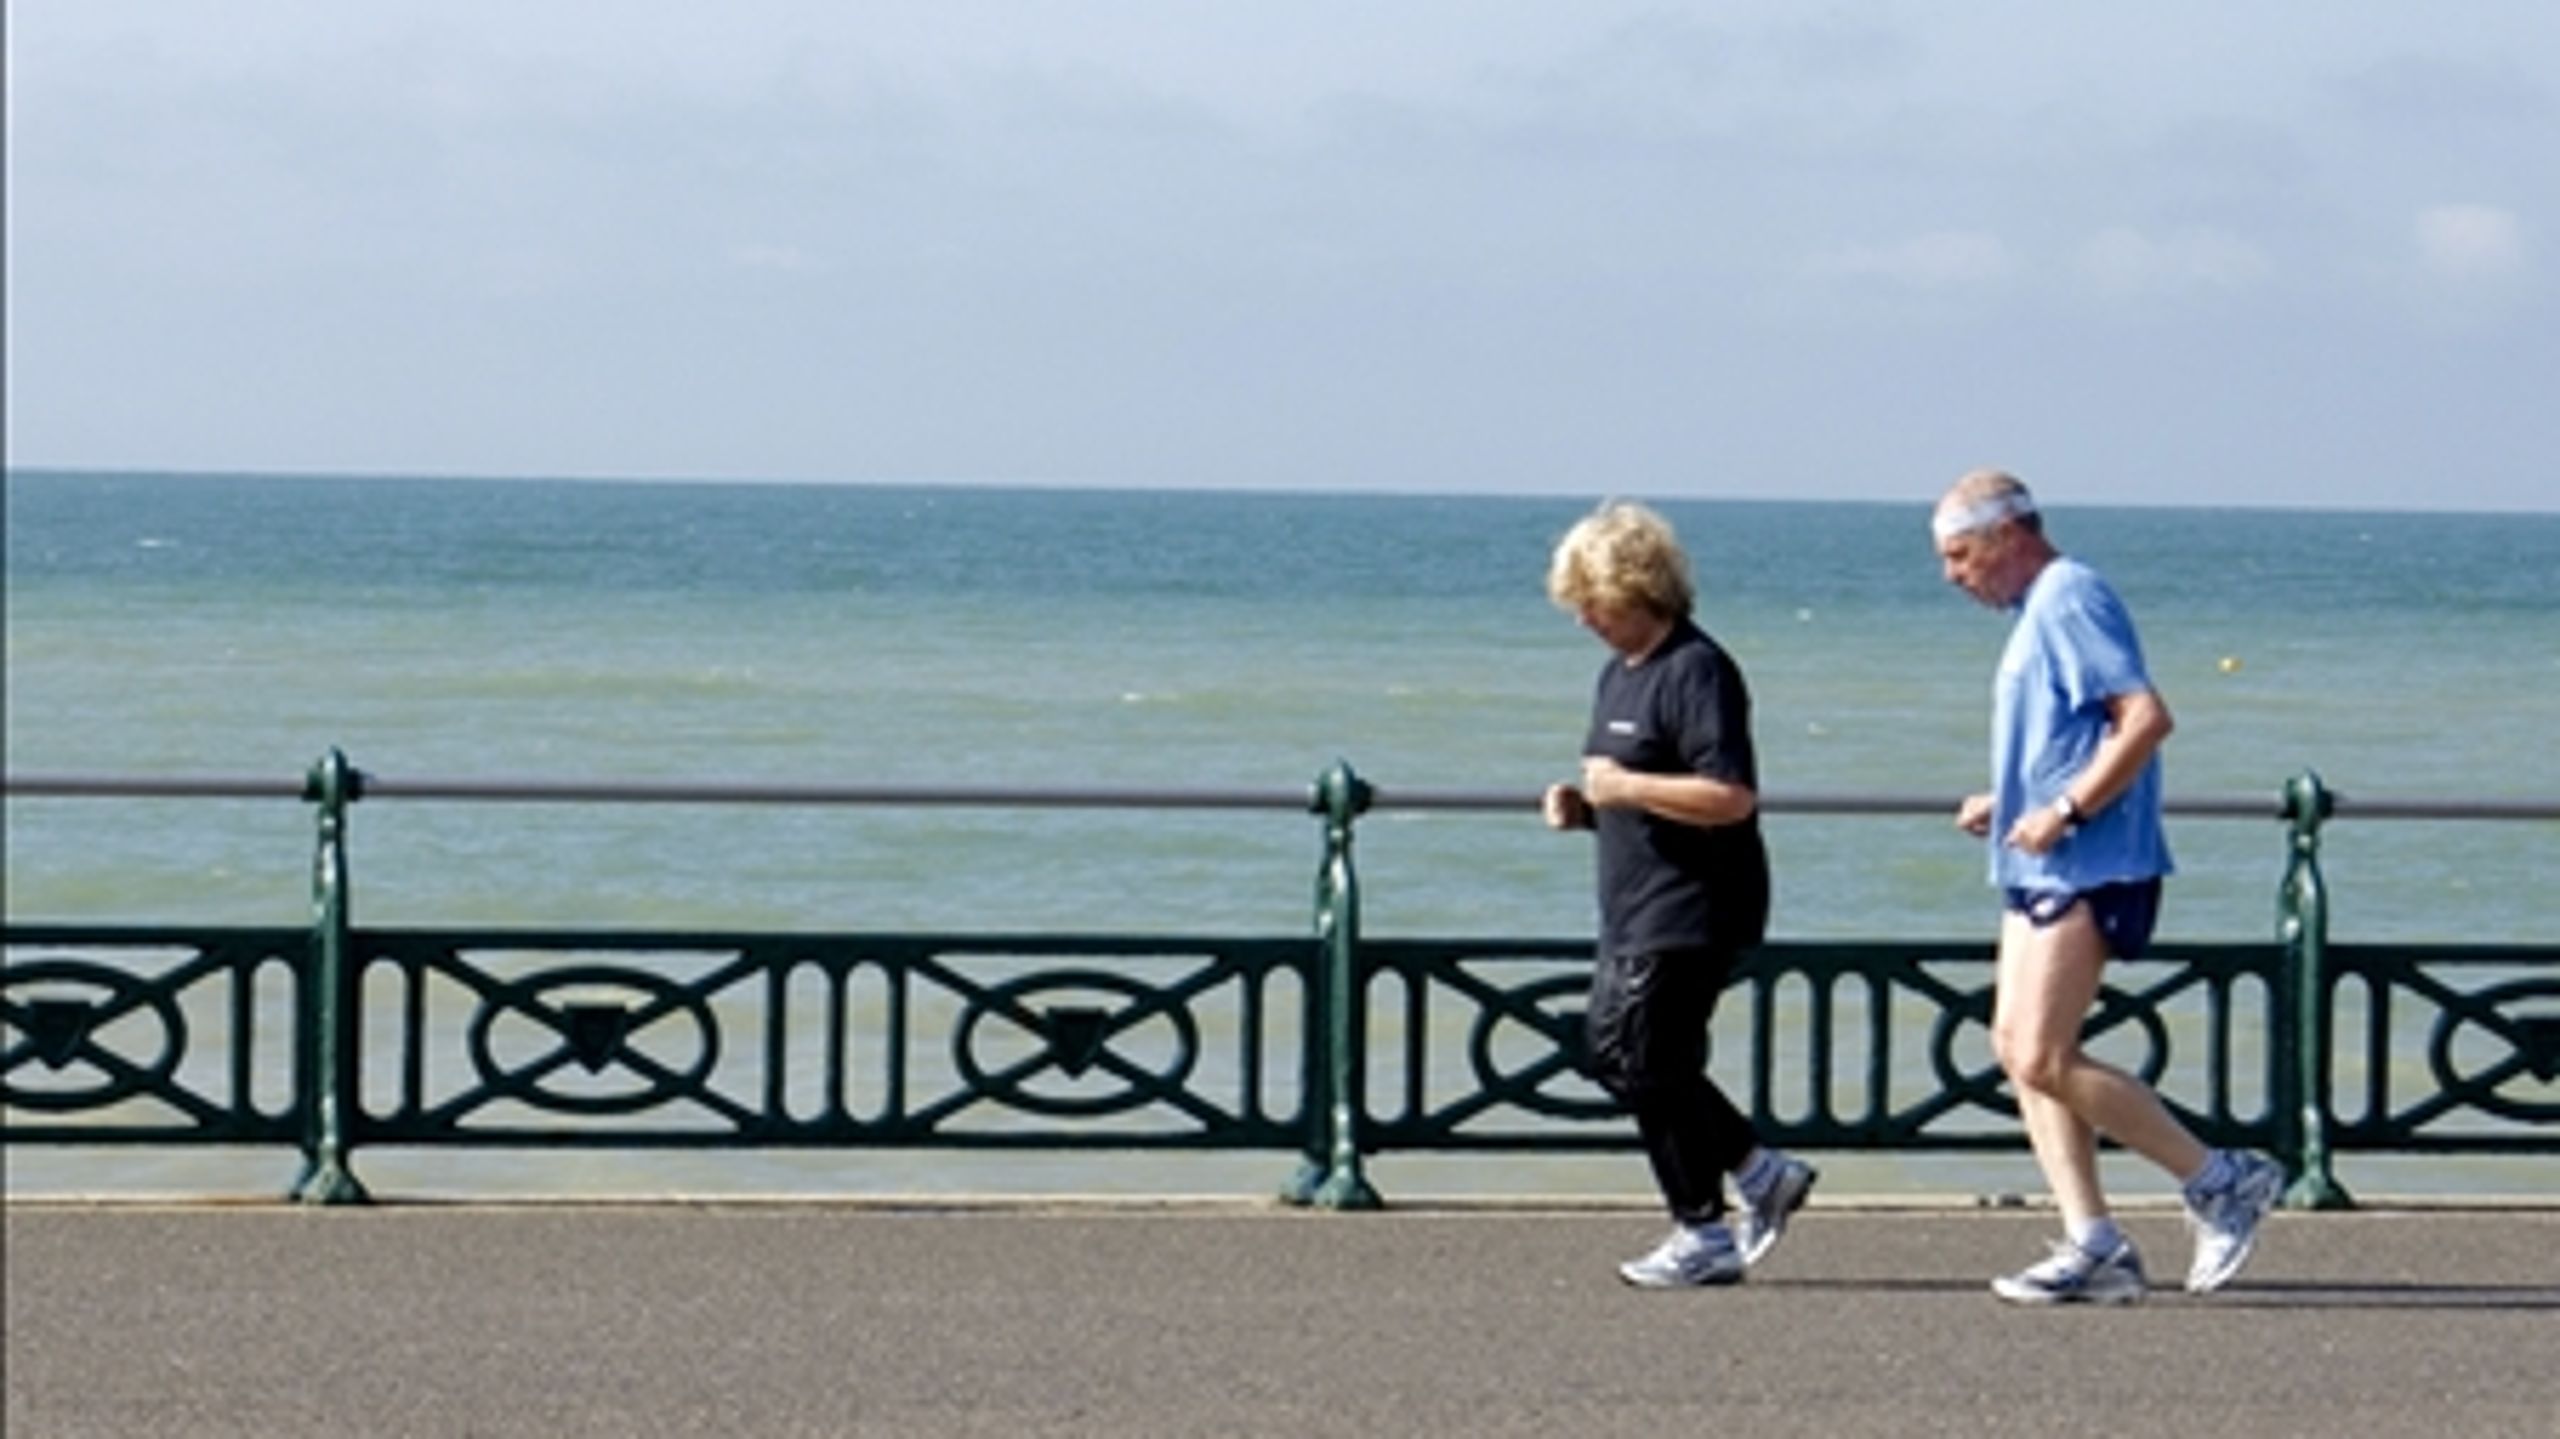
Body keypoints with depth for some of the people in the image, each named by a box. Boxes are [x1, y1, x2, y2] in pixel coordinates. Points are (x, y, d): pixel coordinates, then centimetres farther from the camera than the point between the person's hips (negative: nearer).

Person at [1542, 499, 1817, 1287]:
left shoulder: (1696, 670, -16)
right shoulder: (1620, 673, 15)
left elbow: (1731, 796, -24)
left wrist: (1623, 787, -21)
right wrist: (1582, 806, 6)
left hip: (1691, 911, -11)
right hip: (1636, 909, 11)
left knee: (1651, 1065, -6)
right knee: (1612, 1052, 11)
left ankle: (1704, 1236, 4)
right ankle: (1762, 1174, 18)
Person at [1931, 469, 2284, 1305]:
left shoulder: (2069, 600, -13)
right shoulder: (2039, 611, 19)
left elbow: (2146, 718, -22)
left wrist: (2064, 812, -22)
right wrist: (2005, 804, 15)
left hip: (2085, 868, -11)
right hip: (2041, 868, 11)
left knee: (2043, 1061, -12)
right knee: (2017, 1051, 6)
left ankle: (2222, 1182, -3)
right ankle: (2091, 1245, 4)